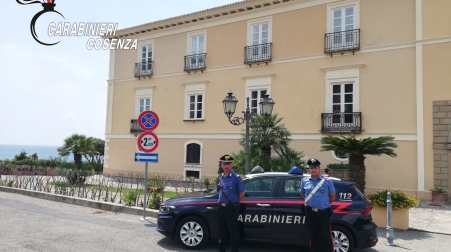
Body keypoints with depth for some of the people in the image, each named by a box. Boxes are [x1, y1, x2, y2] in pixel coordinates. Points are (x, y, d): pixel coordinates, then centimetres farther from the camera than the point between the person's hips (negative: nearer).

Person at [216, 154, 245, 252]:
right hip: (221, 207, 6)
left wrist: (235, 203, 0)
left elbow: (241, 193, -9)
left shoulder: (236, 178, -11)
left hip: (231, 208, -6)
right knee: (222, 230, 16)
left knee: (233, 231, 1)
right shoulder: (220, 177, 7)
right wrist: (220, 201, 13)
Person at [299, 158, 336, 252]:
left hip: (324, 212, -2)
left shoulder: (327, 181, -2)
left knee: (326, 236, -4)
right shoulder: (304, 181, 5)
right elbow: (302, 196, 19)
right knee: (313, 236, 11)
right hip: (310, 213, 3)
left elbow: (332, 196, 7)